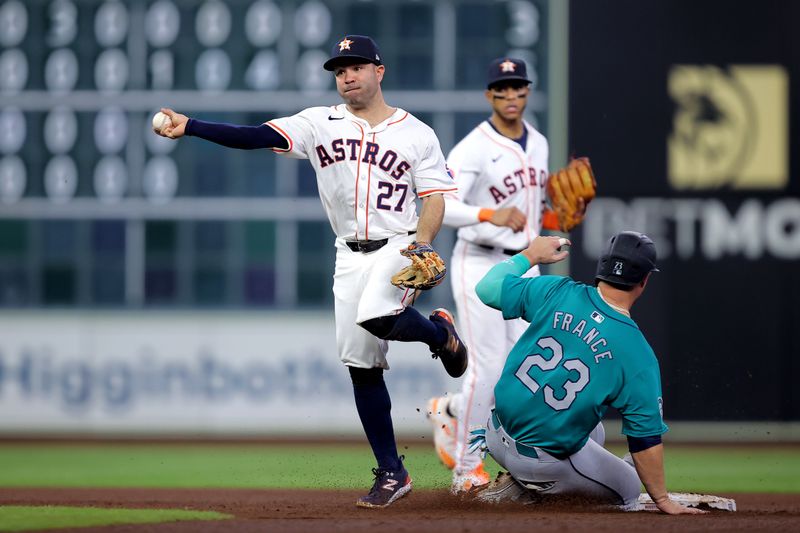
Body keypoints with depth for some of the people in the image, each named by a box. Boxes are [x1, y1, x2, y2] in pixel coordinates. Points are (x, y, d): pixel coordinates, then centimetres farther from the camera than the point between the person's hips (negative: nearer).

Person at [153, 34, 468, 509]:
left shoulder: (416, 134, 1)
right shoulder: (321, 124, 5)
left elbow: (434, 199, -2)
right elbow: (259, 136, -7)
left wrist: (421, 243, -22)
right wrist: (189, 127, -21)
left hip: (401, 248, -4)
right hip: (351, 256, 4)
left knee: (376, 317, -33)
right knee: (361, 364, 1)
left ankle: (439, 332, 2)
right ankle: (392, 474, 10)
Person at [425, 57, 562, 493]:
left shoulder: (538, 144, 11)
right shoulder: (474, 148, -13)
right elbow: (439, 207, -24)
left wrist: (554, 220, 5)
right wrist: (490, 215, -36)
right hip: (480, 265, -7)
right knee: (488, 369, -9)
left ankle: (448, 410, 27)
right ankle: (466, 469, 8)